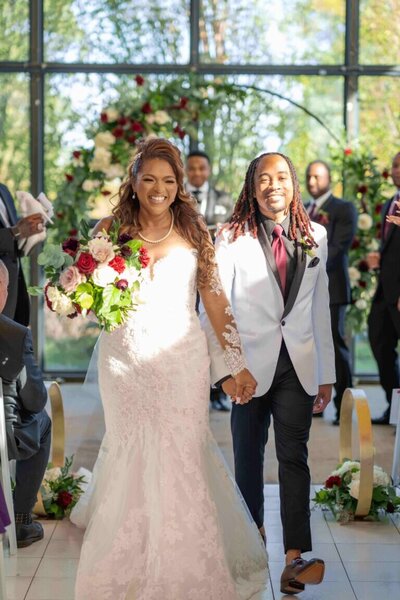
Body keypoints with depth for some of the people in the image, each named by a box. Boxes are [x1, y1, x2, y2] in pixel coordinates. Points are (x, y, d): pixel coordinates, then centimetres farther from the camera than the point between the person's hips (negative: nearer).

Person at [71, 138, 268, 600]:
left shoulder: (192, 231, 4)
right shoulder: (111, 229, 2)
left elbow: (214, 298, 5)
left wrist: (237, 364, 2)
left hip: (181, 359, 0)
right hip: (125, 358, 0)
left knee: (181, 457, -2)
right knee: (132, 457, 5)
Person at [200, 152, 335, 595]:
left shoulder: (315, 236, 7)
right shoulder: (233, 238, -3)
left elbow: (320, 309, 11)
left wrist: (327, 374, 10)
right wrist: (223, 370, -14)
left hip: (298, 366, 1)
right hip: (251, 365, -1)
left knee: (293, 455, -8)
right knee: (249, 455, 10)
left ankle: (295, 559, -13)